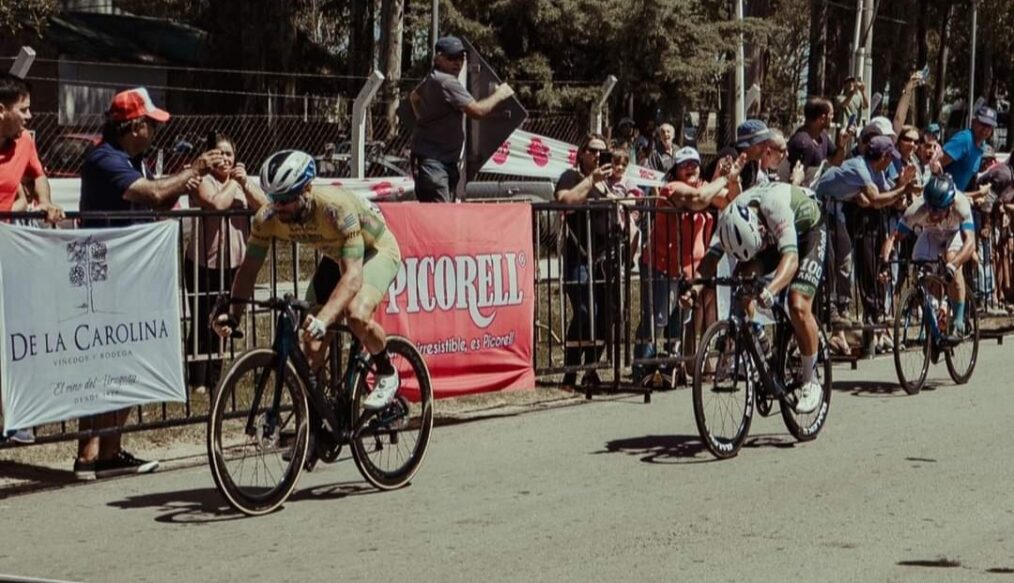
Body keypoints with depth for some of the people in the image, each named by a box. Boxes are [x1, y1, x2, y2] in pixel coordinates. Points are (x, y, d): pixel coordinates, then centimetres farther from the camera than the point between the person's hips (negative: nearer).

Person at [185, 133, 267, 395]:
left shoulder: (242, 180, 11)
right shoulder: (203, 181, -6)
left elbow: (264, 207, -3)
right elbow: (217, 203, -26)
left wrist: (244, 182, -13)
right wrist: (232, 182, -11)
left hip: (234, 263, 5)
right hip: (204, 263, -5)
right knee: (204, 322, -3)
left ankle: (215, 379, 19)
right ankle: (198, 381, 4)